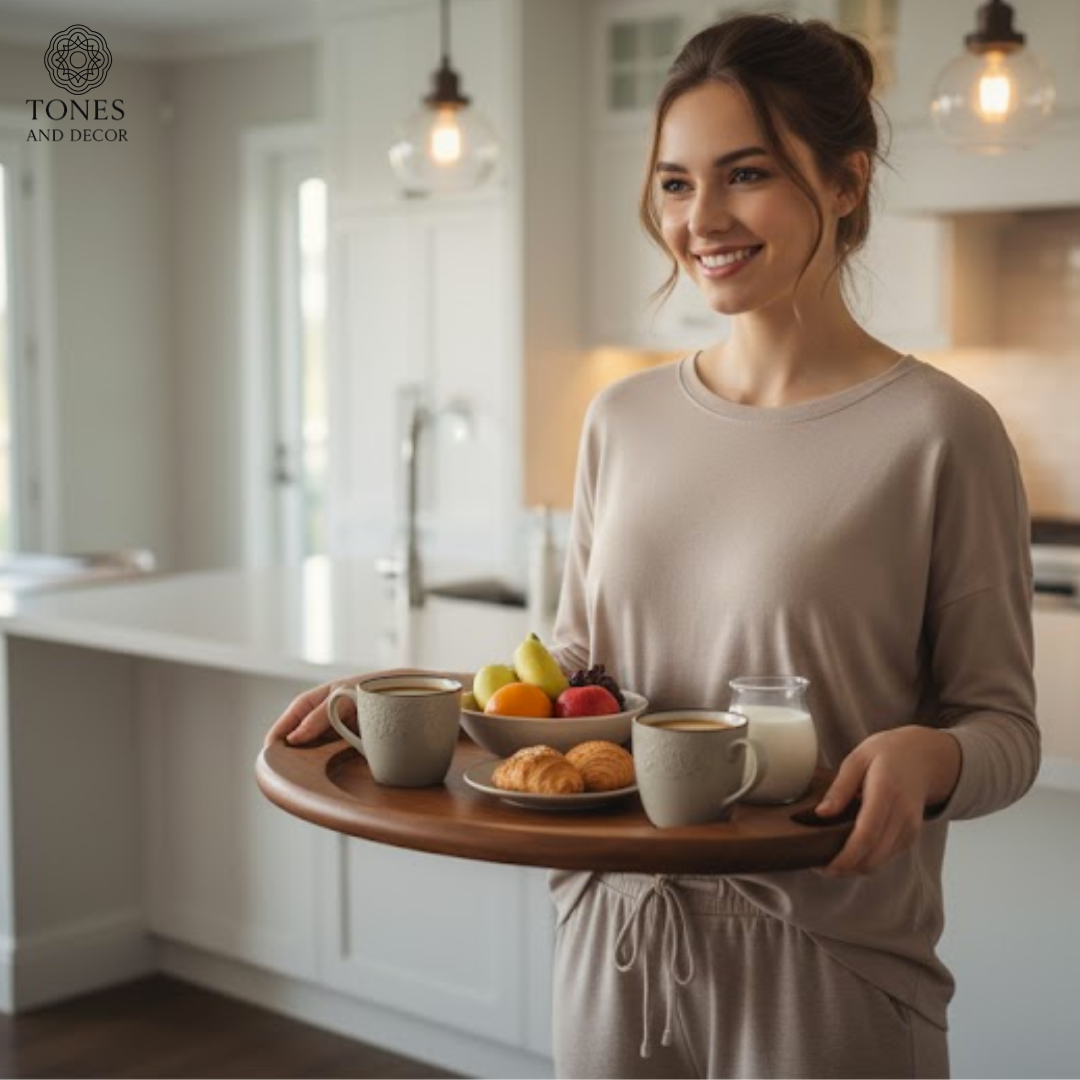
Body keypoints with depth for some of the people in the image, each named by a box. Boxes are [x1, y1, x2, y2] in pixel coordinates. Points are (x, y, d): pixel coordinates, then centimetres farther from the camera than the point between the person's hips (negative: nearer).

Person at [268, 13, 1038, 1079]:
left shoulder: (935, 430, -11)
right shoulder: (623, 420, 4)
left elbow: (1003, 723, -7)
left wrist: (927, 755, -28)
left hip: (824, 961, -4)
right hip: (612, 945, 5)